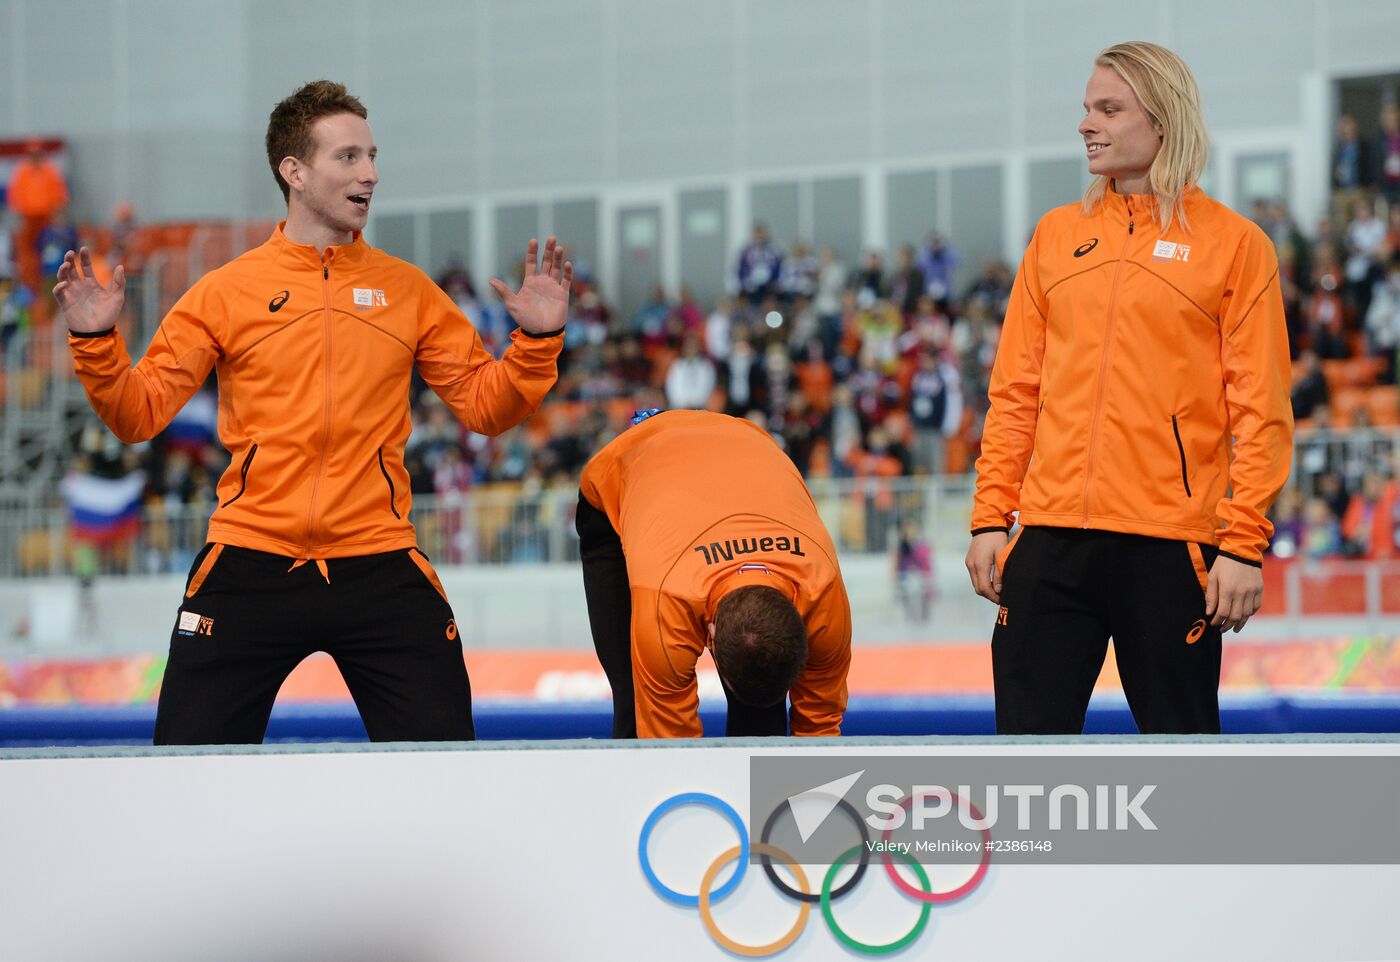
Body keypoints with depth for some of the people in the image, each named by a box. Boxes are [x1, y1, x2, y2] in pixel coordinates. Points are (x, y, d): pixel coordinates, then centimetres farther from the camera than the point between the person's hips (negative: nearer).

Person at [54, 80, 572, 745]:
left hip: (379, 570, 1)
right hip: (249, 566, -1)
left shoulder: (406, 290, 9)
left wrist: (536, 341, -5)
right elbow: (138, 414, 3)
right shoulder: (228, 291, 4)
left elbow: (484, 405, 10)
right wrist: (95, 342, -14)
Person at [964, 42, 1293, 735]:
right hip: (1052, 535, 4)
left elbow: (1260, 412, -3)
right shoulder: (1058, 235, 13)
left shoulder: (1232, 243, 1)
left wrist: (1244, 543, -10)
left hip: (1168, 542, -4)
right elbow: (1015, 393, 13)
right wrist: (990, 517, 5)